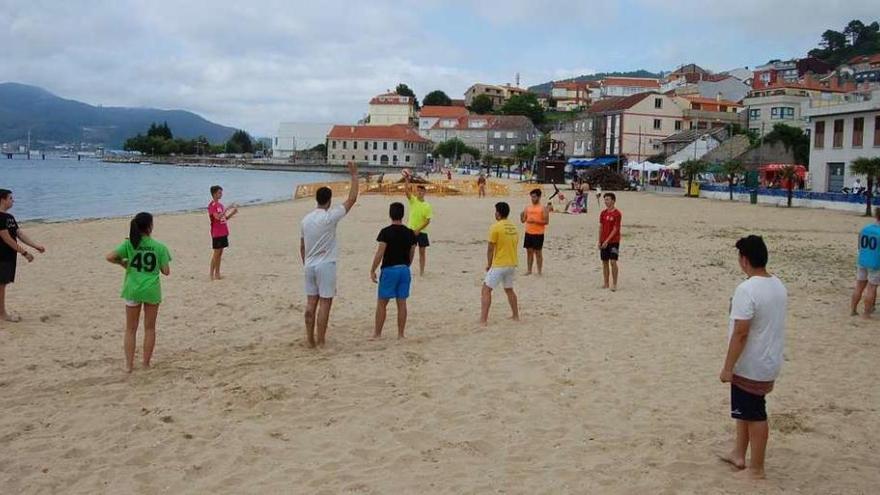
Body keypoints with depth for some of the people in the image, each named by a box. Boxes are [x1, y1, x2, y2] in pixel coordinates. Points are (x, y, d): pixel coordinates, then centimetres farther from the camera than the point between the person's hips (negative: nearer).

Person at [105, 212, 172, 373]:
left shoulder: (129, 244, -5)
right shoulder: (159, 247, -6)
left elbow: (109, 257, -14)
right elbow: (166, 271, -5)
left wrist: (123, 263, 4)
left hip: (132, 289, 1)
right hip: (152, 290, -1)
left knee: (131, 329, 12)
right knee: (149, 328, 13)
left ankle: (129, 364, 12)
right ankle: (146, 363, 17)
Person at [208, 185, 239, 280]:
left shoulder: (220, 205, 14)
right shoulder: (212, 205, -12)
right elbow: (218, 217, -25)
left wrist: (233, 213, 1)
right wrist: (228, 208, -26)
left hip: (223, 232, 8)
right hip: (217, 233, -8)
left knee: (220, 253, 10)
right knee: (216, 253, -5)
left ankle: (217, 274, 15)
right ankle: (212, 274, 1)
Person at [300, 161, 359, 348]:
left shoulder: (306, 219, 6)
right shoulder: (330, 217, -13)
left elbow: (302, 247, 13)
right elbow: (352, 199, -11)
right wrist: (354, 175, -5)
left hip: (309, 265, 6)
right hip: (325, 266, -6)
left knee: (311, 303, 10)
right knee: (325, 303, -1)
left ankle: (310, 340, 14)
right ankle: (320, 342, 1)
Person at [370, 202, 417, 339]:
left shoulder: (386, 232, -11)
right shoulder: (410, 233, 4)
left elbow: (380, 253, -13)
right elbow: (411, 254, 10)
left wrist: (372, 271, -6)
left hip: (389, 270, -4)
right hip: (404, 270, 4)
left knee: (382, 303, 5)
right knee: (402, 303, 8)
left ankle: (377, 333, 10)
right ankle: (400, 334, 11)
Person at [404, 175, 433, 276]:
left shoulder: (427, 206, -5)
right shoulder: (413, 200, -2)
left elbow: (428, 221, -8)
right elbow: (406, 191, -19)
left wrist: (418, 230, -16)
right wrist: (407, 180, -34)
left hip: (421, 232, 0)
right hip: (410, 230, 0)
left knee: (422, 251, 5)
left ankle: (421, 271, 13)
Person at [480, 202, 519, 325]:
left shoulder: (496, 227, -13)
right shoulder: (514, 228, 8)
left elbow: (491, 248, -10)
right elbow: (514, 246, 14)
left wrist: (488, 264, 2)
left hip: (499, 265, -7)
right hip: (512, 264, 7)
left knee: (486, 290, -2)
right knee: (509, 290, 24)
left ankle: (483, 320, -9)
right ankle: (516, 316, 30)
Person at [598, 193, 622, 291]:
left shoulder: (617, 213, -10)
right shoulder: (603, 213, 8)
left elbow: (615, 229, -13)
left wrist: (607, 240, -17)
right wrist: (599, 241, 8)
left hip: (613, 241, -6)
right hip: (604, 242, 6)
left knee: (613, 262, -10)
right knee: (605, 262, 7)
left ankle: (614, 284, -2)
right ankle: (606, 284, 15)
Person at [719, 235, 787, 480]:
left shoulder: (746, 290, -25)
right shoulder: (778, 286, 3)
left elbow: (740, 333, -26)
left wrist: (727, 367, -18)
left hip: (750, 366, -9)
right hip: (769, 360, 9)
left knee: (754, 415, 5)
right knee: (746, 409, 23)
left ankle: (756, 469, 19)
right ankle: (738, 454, 36)